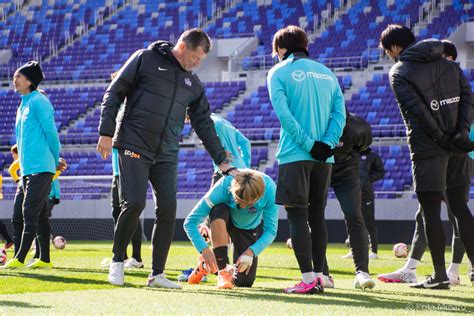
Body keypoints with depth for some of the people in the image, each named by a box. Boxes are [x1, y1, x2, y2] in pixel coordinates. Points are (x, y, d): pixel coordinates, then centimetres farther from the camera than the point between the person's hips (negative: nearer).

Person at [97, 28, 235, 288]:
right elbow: (114, 93, 0)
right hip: (133, 147, -5)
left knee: (168, 209, -4)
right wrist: (106, 132, -8)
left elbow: (204, 125, 19)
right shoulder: (145, 59, 1)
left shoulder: (193, 83, 16)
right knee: (134, 203, -16)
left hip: (167, 156, 5)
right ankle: (117, 261, 5)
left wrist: (223, 162, 15)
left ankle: (157, 274, 5)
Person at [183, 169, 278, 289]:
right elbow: (190, 222, -35)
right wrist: (204, 250, -45)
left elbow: (270, 231, -27)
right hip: (224, 221, -1)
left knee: (244, 282, -7)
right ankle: (223, 270, -28)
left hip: (250, 228, 1)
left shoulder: (269, 189, -36)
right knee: (219, 212, -40)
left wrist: (251, 252, -40)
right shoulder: (223, 187, -38)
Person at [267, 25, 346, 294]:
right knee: (317, 216, 12)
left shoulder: (279, 73, 1)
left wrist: (309, 145, -12)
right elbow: (340, 112, 4)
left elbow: (284, 114, -12)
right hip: (324, 158, 5)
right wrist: (327, 143, -6)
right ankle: (319, 275, 10)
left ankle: (308, 279, -10)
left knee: (297, 216, -4)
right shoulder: (326, 73, 16)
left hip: (295, 155, -5)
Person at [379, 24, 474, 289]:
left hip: (428, 148, -6)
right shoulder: (449, 65, 14)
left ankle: (440, 275, 0)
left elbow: (417, 110, -15)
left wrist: (441, 138, -12)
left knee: (431, 211, 0)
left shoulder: (399, 73, -4)